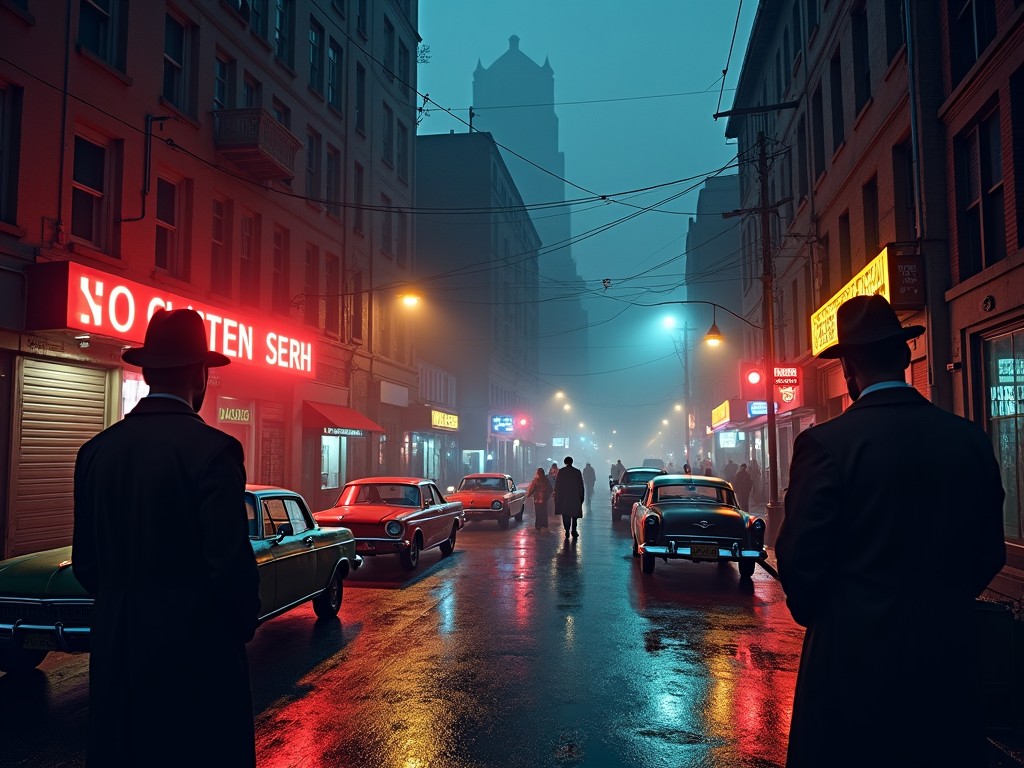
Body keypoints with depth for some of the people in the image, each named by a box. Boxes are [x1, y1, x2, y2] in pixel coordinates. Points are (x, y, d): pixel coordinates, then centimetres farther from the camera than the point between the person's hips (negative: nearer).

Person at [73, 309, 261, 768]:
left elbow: (84, 561, 6)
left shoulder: (96, 450, 1)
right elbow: (230, 563, -19)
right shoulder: (213, 449, -17)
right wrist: (244, 625, -2)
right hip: (196, 648, -6)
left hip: (115, 646, 6)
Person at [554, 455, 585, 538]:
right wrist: (582, 497, 10)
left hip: (563, 496, 0)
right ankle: (573, 530, 6)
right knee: (574, 513, 12)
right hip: (575, 496, 0)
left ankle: (567, 531, 0)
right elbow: (581, 486, 2)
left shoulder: (561, 471, -3)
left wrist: (556, 495, 6)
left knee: (565, 515, 6)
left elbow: (557, 485, -1)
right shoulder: (577, 472, -2)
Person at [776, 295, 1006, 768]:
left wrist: (810, 613, 6)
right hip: (949, 653, 4)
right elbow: (989, 552, 5)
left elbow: (800, 557, -14)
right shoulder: (972, 440, -2)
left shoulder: (826, 443, -17)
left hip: (854, 657, -4)